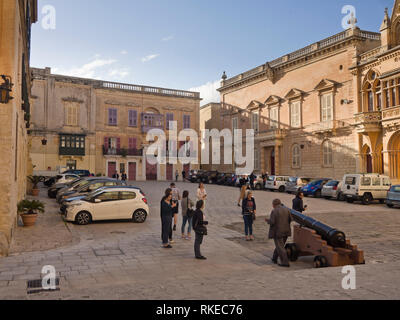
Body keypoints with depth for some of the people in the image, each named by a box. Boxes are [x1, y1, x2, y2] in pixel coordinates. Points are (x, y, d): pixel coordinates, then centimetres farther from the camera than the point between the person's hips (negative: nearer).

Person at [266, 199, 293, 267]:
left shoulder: (274, 211, -14)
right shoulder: (286, 209, 4)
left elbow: (272, 222, -18)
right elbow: (290, 219, 6)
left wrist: (267, 220, 1)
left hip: (277, 232, -7)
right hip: (286, 231, 7)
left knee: (280, 247, 0)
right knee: (280, 245, 19)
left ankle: (285, 262, -2)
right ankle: (274, 259, 31)